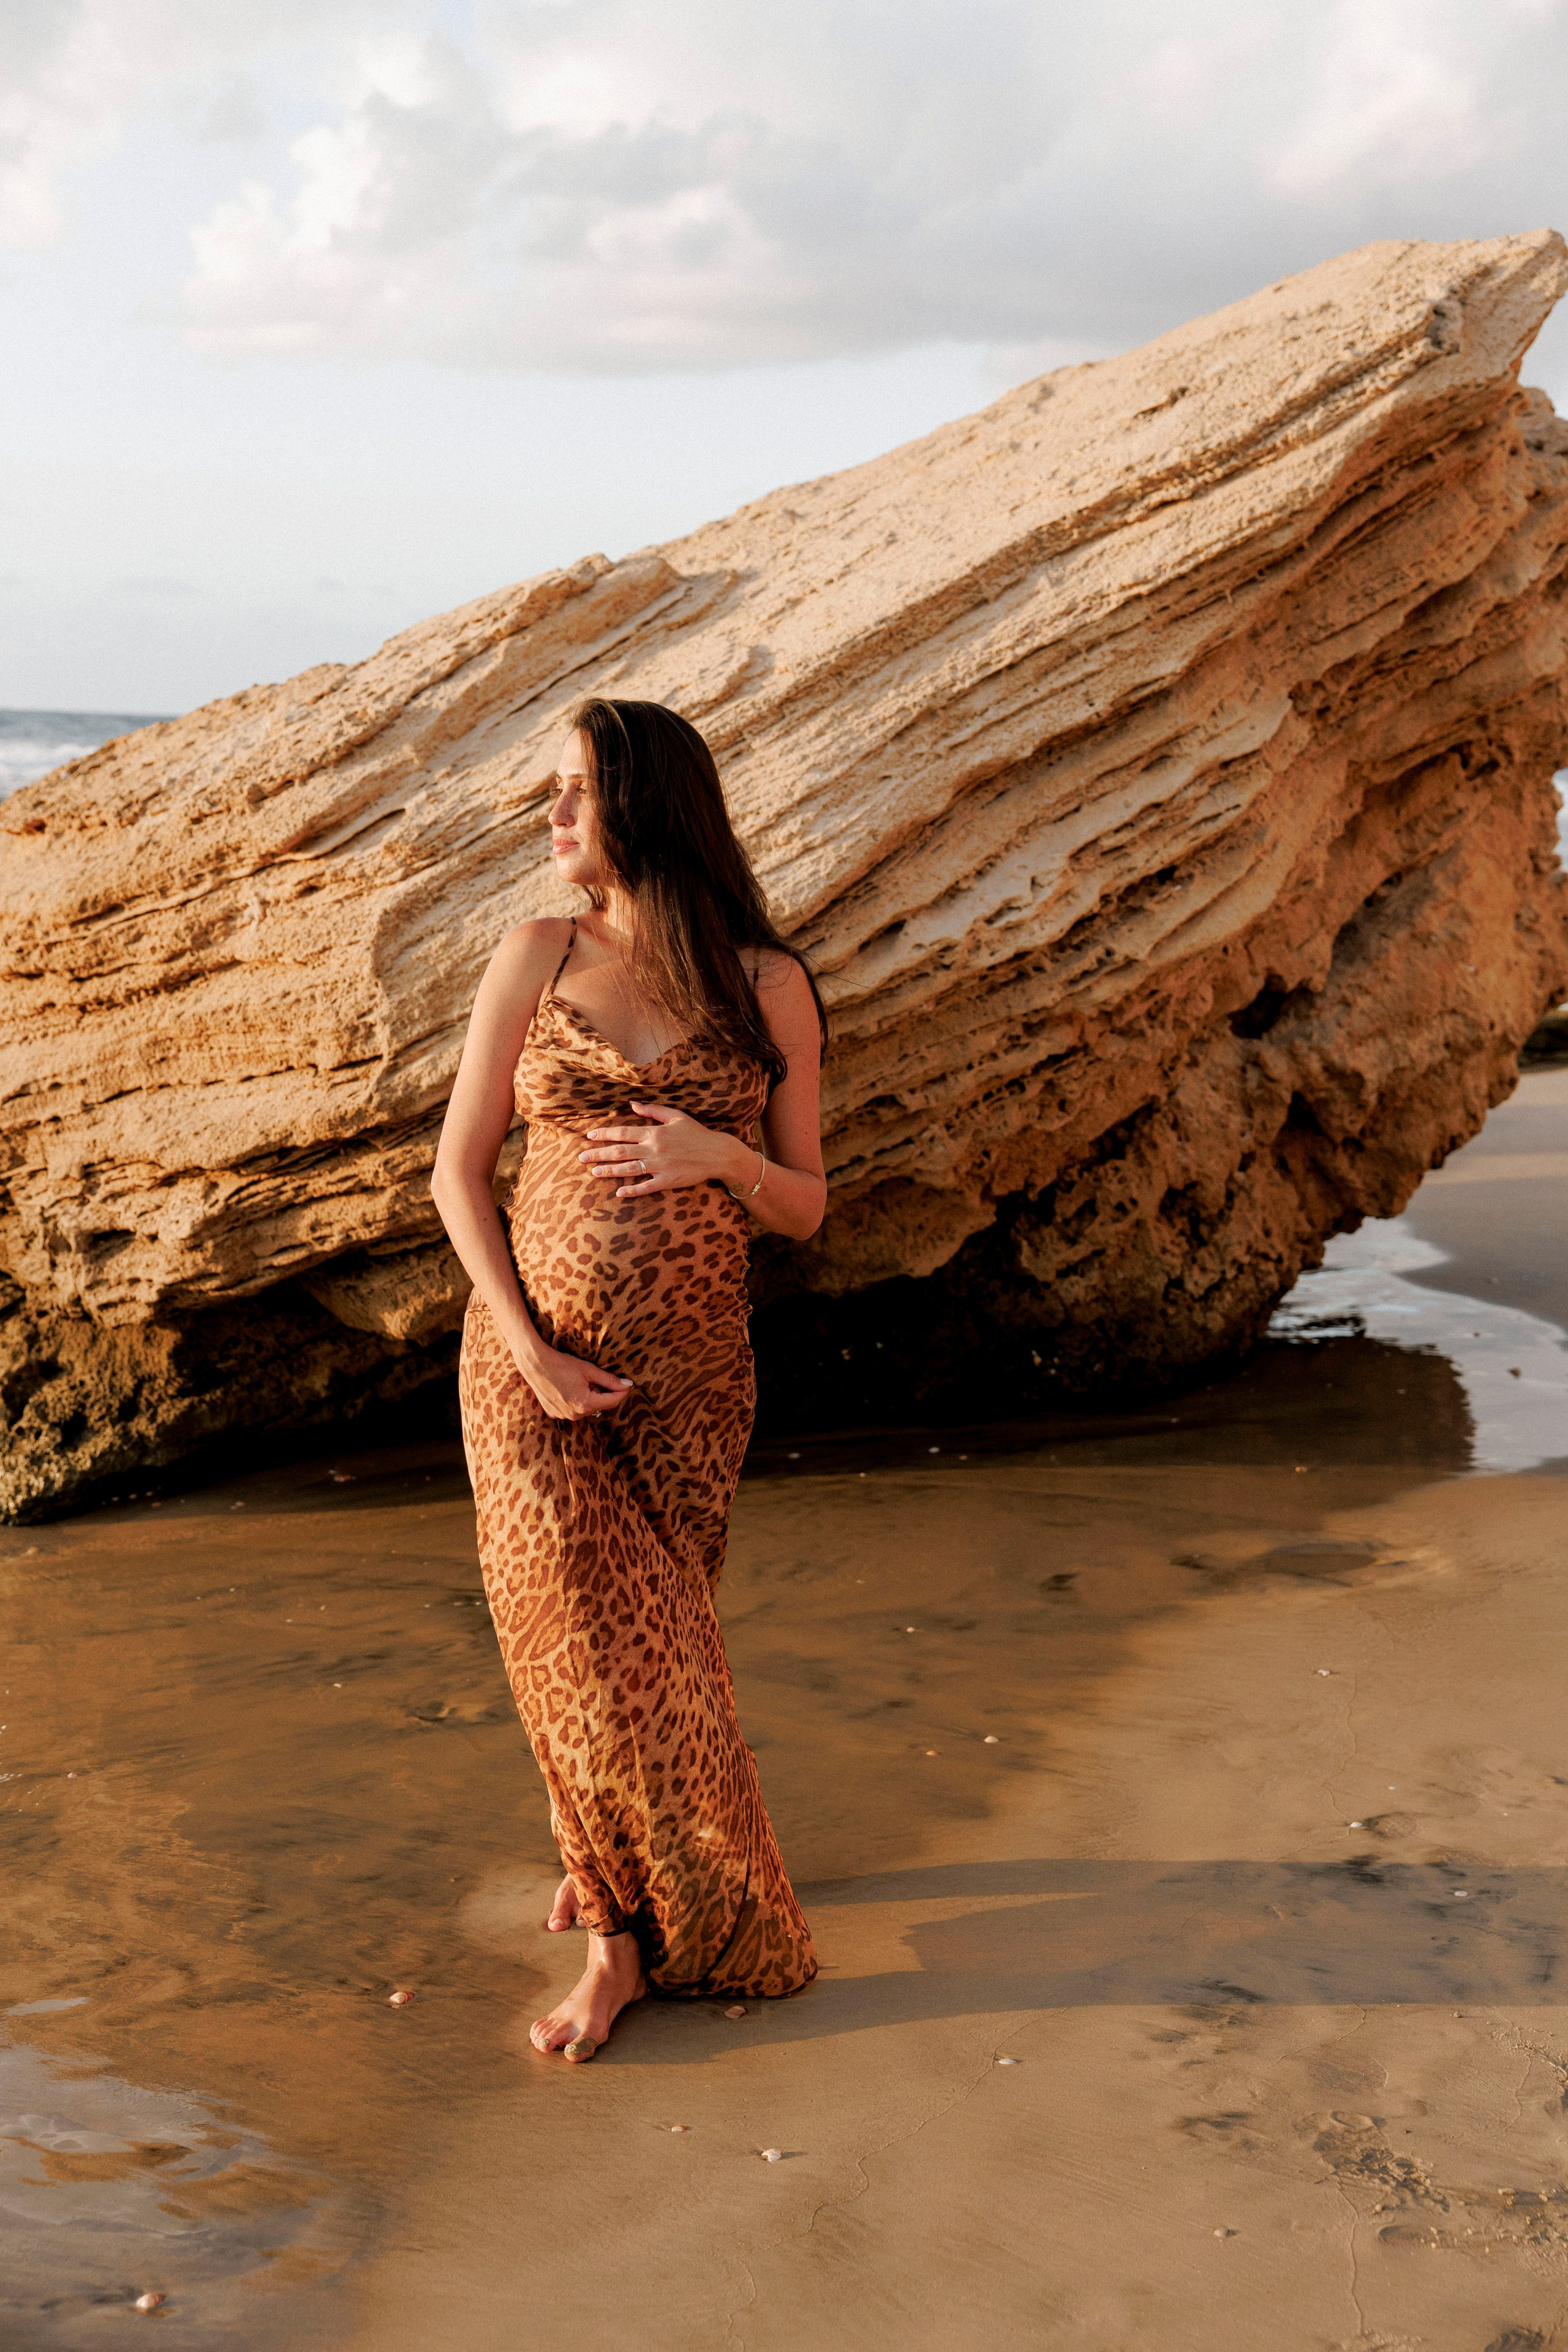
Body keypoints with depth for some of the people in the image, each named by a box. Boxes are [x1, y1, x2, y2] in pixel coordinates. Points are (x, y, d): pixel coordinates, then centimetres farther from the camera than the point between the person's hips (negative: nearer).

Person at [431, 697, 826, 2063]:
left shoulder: (769, 989, -1)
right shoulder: (536, 960, 0)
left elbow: (805, 1210, 4)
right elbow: (458, 1171, 1)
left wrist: (722, 1156, -18)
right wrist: (527, 1350, -9)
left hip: (689, 1381, 0)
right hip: (534, 1362, 0)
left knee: (652, 1645, 10)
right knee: (590, 1647, -3)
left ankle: (624, 1920, 34)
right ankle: (630, 1924, 18)